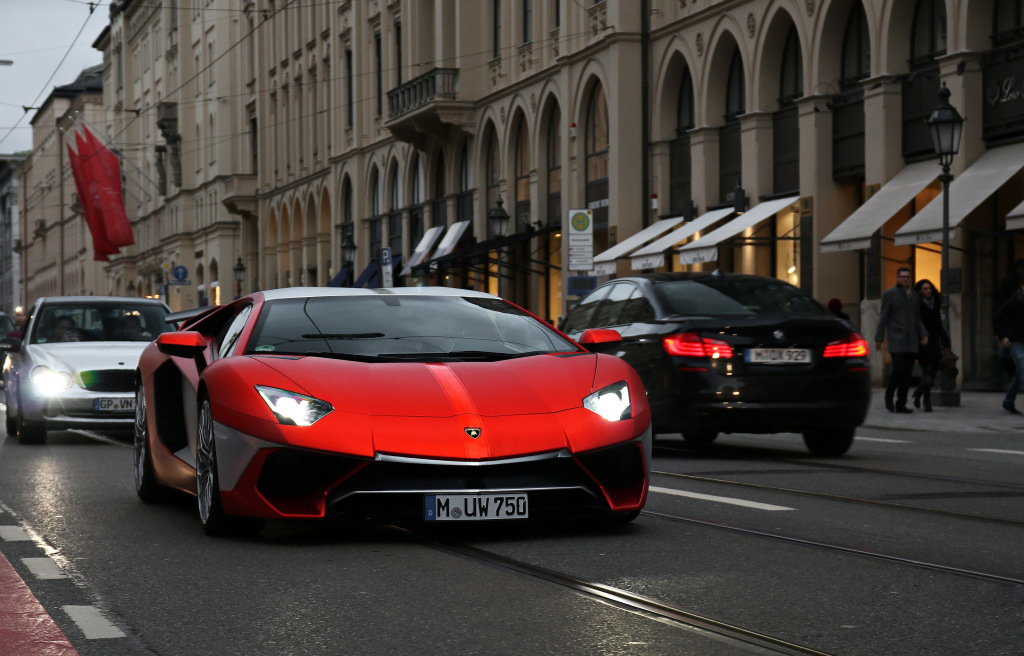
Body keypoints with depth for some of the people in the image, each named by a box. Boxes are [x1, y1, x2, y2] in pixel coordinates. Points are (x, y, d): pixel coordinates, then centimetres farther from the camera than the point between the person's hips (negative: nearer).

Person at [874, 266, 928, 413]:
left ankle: (901, 404, 5)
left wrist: (924, 334, 5)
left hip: (911, 341, 5)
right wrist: (879, 339, -5)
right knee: (898, 368, -16)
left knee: (907, 373, 1)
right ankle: (889, 395, 6)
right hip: (896, 339, -5)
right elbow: (883, 317, 0)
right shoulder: (890, 294, 2)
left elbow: (917, 318, 20)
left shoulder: (914, 295, 16)